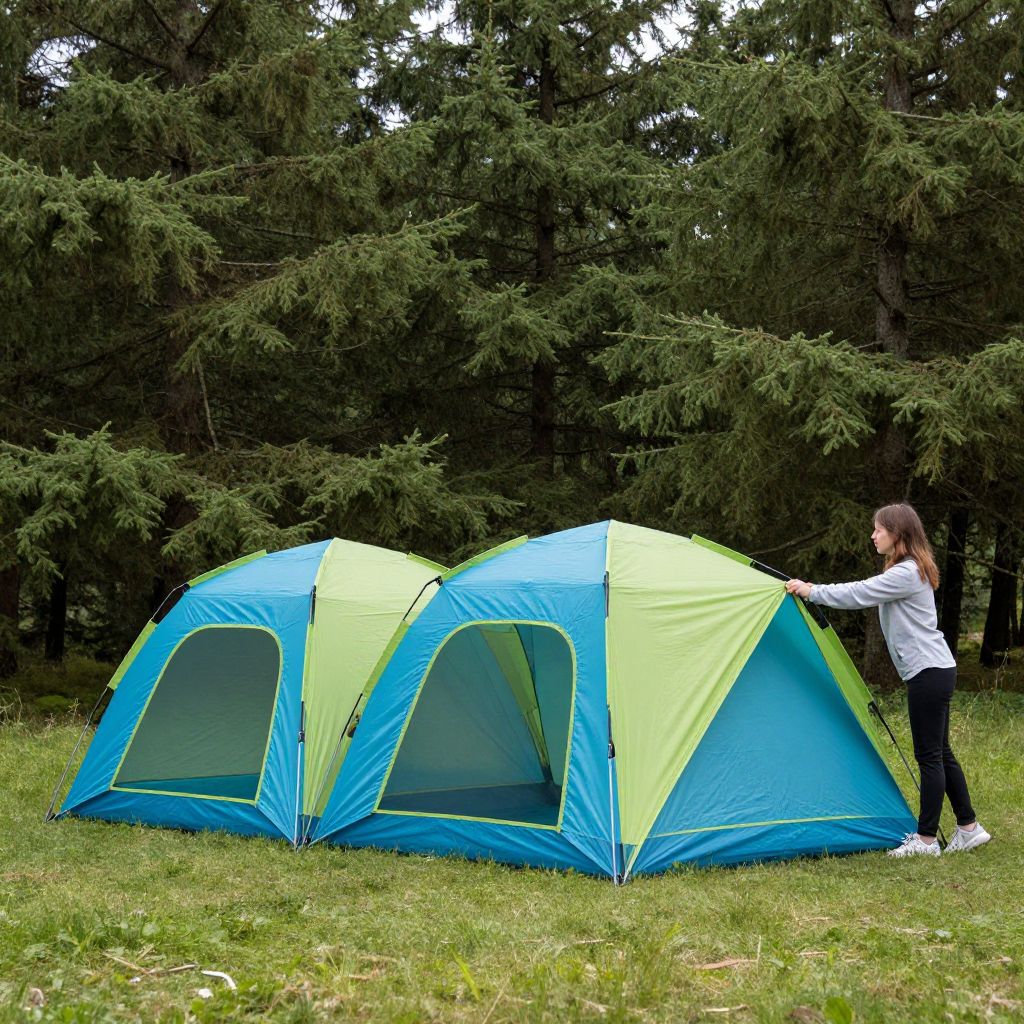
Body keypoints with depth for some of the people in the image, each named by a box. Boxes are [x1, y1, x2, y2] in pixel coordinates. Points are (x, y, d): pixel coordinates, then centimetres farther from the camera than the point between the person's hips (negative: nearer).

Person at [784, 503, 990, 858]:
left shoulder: (906, 574, -17)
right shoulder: (911, 570, 16)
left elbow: (859, 594, -18)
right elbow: (866, 594, 18)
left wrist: (811, 591, -7)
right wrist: (816, 591, 12)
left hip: (928, 672, -10)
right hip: (935, 669, 10)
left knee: (929, 756, -4)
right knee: (939, 754, 14)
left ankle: (926, 839, 1)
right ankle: (968, 829, 20)